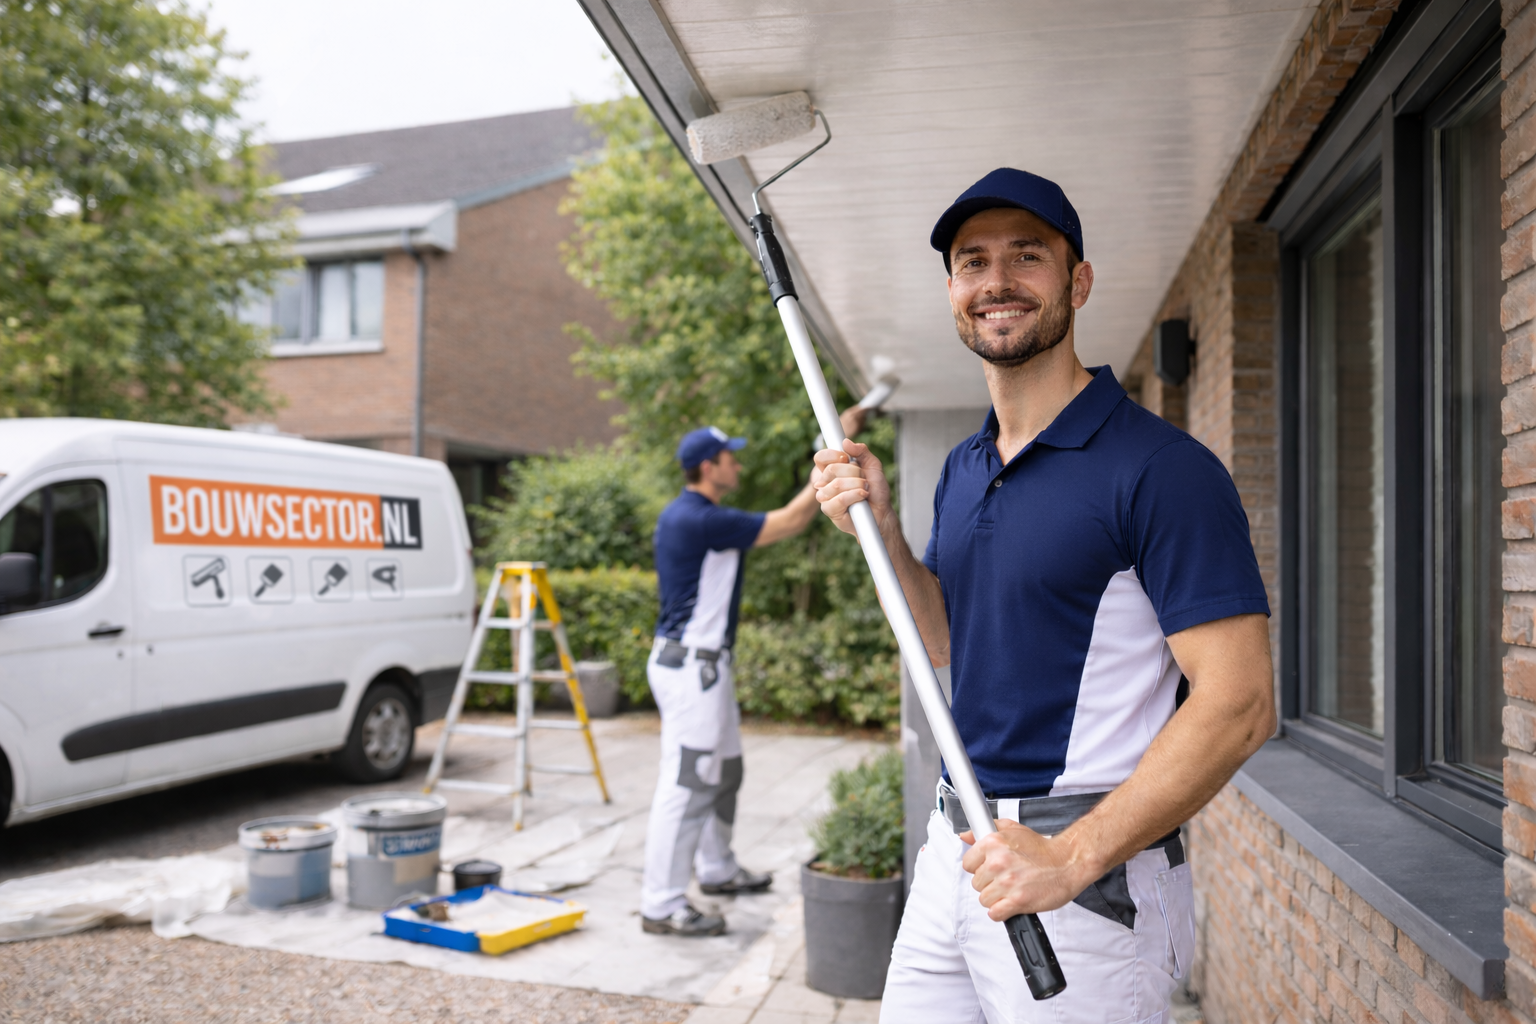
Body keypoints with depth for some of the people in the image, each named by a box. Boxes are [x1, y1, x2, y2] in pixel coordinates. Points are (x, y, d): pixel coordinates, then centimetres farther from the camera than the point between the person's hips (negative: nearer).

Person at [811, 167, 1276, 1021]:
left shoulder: (1162, 468, -14)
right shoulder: (962, 469, 10)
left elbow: (1240, 704, -18)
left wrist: (1070, 858, -22)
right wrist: (882, 528, 1)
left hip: (1095, 877, -7)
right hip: (954, 851, 7)